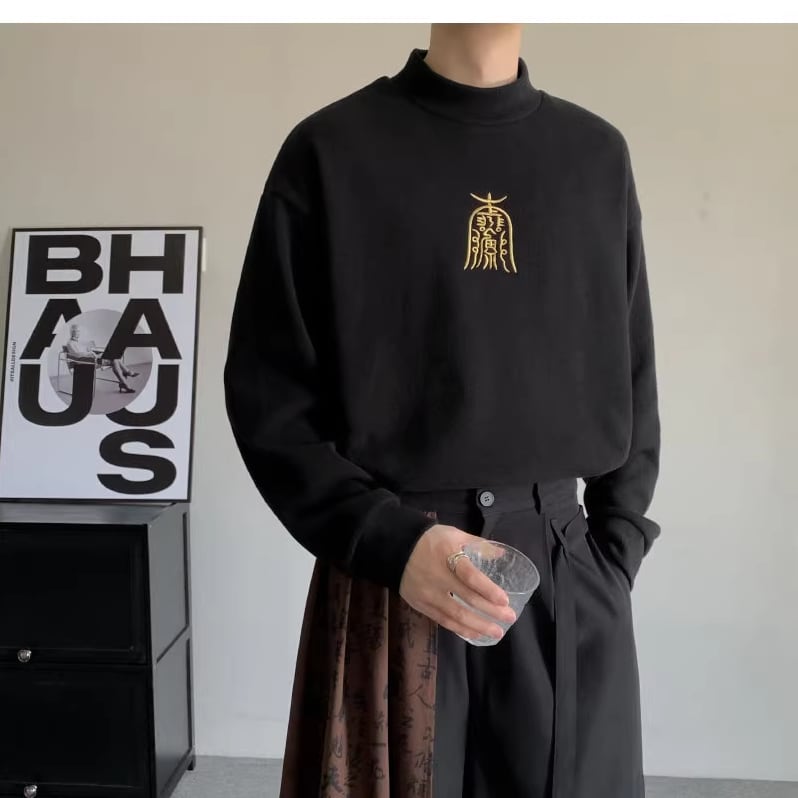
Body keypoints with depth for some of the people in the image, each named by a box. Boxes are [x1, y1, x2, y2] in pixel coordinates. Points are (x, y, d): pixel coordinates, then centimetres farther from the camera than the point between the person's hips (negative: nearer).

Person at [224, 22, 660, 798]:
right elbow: (267, 395, -3)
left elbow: (629, 382, 11)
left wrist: (614, 555, 2)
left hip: (570, 579, 3)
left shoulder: (597, 154, 7)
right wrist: (387, 541, -14)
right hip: (387, 578, -2)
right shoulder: (330, 149, -3)